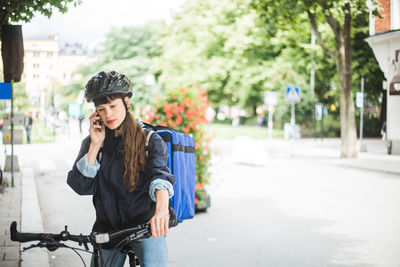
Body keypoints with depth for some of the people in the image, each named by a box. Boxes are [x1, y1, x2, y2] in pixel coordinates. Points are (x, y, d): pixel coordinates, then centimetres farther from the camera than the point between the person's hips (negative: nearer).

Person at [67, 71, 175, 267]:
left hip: (145, 226, -3)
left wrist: (161, 209, -41)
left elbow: (160, 174, -21)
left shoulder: (149, 138, -2)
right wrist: (95, 145, -11)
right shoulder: (92, 142, 7)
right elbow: (81, 187, -4)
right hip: (107, 228, 3)